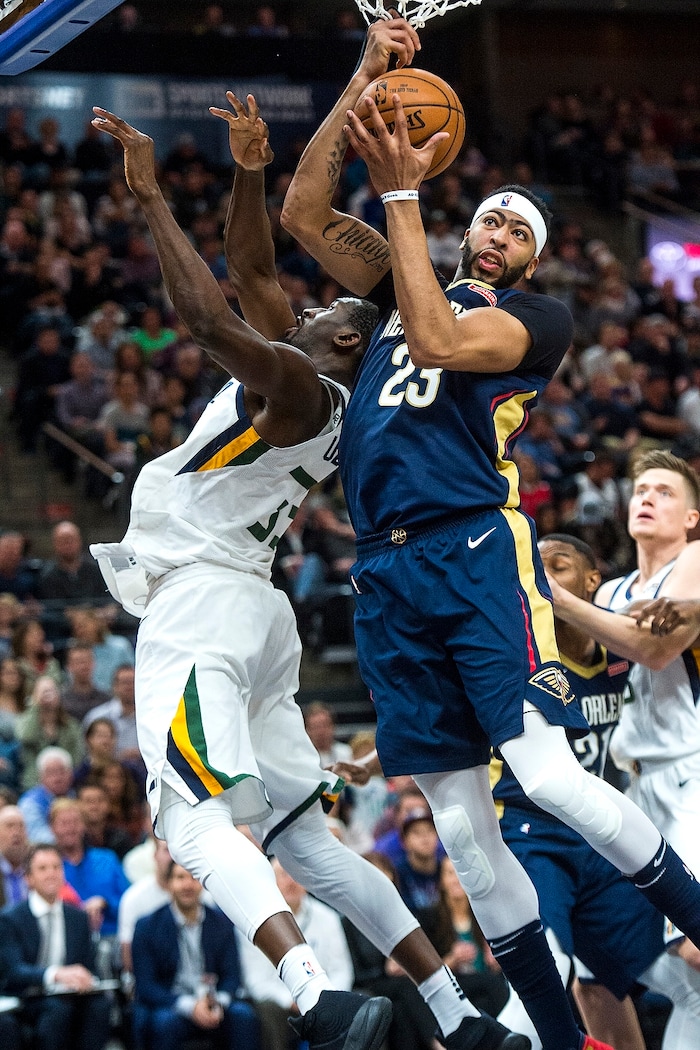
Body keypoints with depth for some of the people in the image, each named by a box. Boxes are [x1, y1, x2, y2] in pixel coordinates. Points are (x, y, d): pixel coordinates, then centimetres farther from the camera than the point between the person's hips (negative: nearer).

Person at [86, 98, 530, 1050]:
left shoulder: (300, 385, -8)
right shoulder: (304, 389, 17)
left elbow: (209, 317, -22)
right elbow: (256, 272, 26)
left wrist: (152, 195, -16)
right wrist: (251, 174, 15)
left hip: (200, 602, -10)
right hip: (247, 609, 10)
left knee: (199, 822, -22)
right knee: (306, 841, 9)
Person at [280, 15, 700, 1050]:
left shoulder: (539, 319, 8)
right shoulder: (408, 284, 23)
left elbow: (438, 340, -11)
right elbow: (302, 212, 15)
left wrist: (401, 192, -10)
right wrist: (366, 78, 9)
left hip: (477, 549, -5)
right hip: (387, 572, 5)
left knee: (549, 777, -19)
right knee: (460, 820, 2)